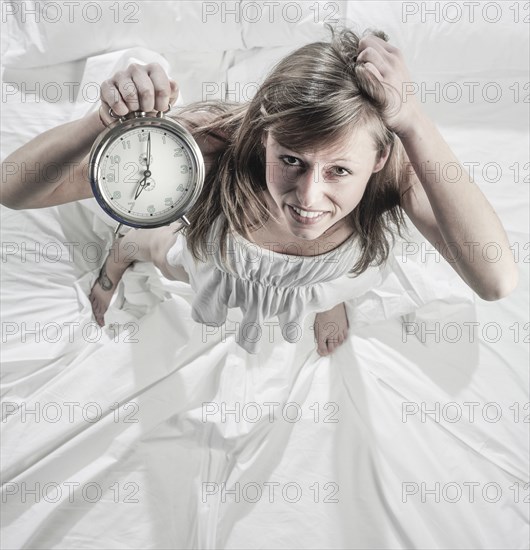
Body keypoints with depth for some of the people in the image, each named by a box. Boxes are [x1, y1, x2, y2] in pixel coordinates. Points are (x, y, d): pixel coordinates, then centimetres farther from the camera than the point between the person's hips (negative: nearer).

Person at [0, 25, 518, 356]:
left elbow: (495, 282, -56)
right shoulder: (213, 147, -46)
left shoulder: (395, 170, -41)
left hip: (302, 297, 2)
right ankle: (118, 253, 65)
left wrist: (411, 119, -60)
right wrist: (106, 121, -65)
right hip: (210, 277, -1)